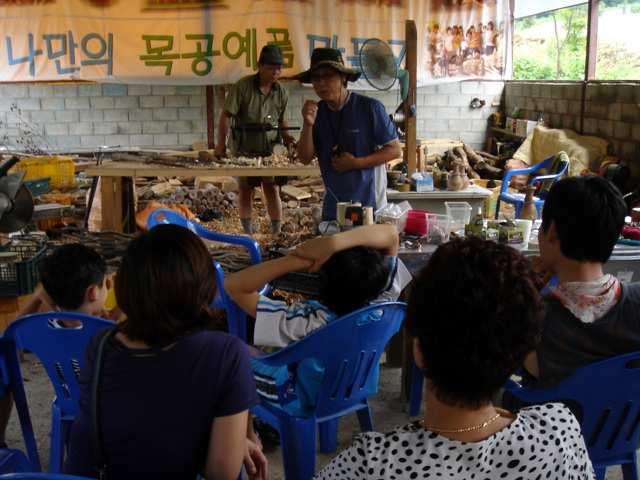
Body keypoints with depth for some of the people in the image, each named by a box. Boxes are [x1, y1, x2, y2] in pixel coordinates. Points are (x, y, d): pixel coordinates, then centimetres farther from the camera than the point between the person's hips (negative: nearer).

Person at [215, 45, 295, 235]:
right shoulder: (243, 86, -12)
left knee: (272, 190, -2)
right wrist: (221, 143, -19)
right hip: (244, 149, -2)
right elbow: (226, 115, -12)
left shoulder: (281, 92, 2)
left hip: (270, 149, 2)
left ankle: (277, 232, 9)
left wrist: (286, 136, -3)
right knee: (245, 190, 8)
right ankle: (248, 233, 19)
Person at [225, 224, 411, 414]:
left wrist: (295, 261, -44)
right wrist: (334, 242, -41)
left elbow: (233, 285, -38)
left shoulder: (307, 323, -41)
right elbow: (391, 234, -24)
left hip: (306, 402, -4)